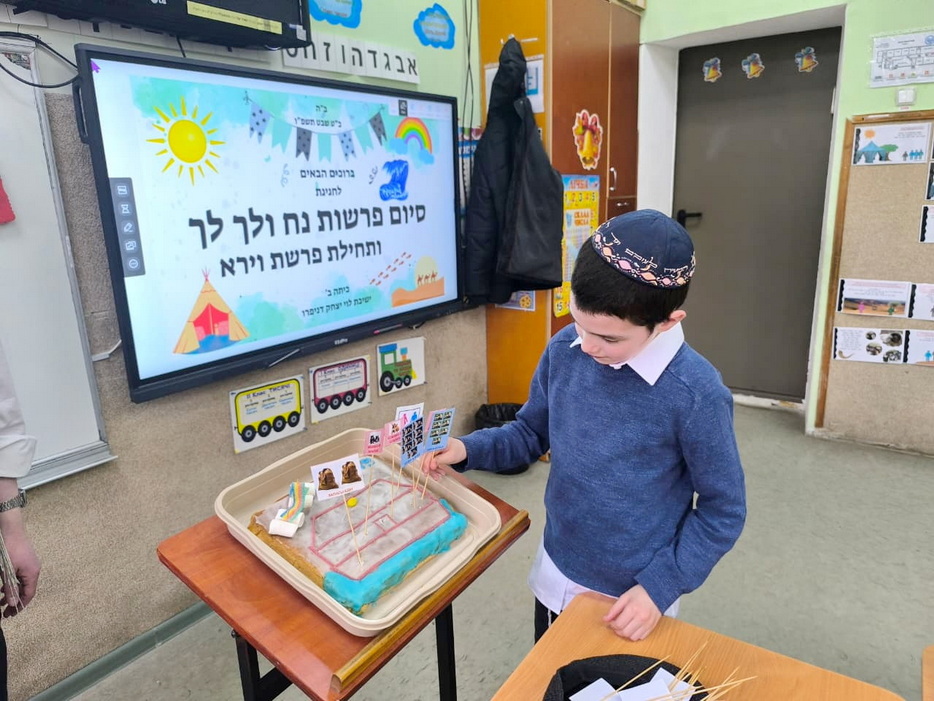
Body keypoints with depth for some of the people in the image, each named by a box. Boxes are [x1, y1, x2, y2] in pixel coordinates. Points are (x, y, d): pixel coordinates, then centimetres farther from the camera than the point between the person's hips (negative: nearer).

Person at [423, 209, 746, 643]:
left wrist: (660, 587, -15)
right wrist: (467, 449, -13)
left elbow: (723, 512, -13)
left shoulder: (696, 395, -26)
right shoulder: (564, 351, -13)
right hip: (556, 577, 5)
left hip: (632, 598, -4)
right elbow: (532, 433, 2)